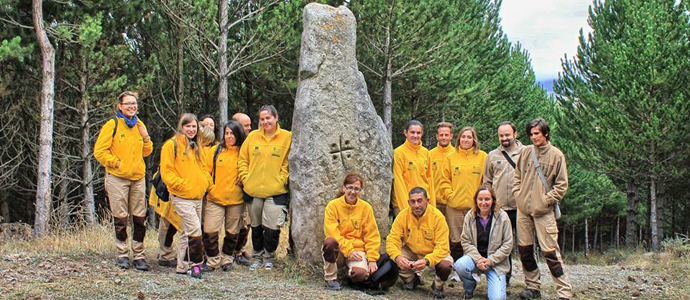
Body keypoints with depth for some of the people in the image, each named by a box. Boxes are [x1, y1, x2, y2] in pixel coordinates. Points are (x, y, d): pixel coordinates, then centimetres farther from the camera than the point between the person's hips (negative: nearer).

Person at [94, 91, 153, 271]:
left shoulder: (139, 125, 12)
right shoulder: (112, 125, -4)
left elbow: (146, 152, 18)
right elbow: (99, 151, -7)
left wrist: (146, 137, 2)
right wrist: (117, 163, -11)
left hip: (138, 178, 5)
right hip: (117, 178, -4)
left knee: (140, 218, 3)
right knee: (120, 219, 1)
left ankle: (138, 255, 10)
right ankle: (122, 254, 11)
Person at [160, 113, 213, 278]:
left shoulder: (196, 146, 17)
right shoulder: (172, 145, -7)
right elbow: (166, 171, -11)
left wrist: (208, 182, 9)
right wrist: (180, 184, -19)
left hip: (197, 196, 8)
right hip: (181, 197, -8)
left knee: (187, 232, 12)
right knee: (195, 229, -16)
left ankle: (182, 266, 20)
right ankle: (196, 264, -7)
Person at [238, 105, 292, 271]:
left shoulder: (287, 137, -2)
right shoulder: (252, 136, 6)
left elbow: (289, 162, -2)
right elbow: (242, 159, 11)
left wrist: (281, 179, -10)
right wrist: (245, 178, 1)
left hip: (276, 191, -3)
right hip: (253, 191, 3)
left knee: (272, 227, -6)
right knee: (256, 226, 13)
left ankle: (268, 256, 16)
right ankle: (257, 256, 29)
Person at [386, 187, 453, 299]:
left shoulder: (437, 216, -24)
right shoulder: (403, 215, -17)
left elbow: (442, 247, -27)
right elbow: (392, 239, -18)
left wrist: (427, 260, -45)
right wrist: (397, 257, -39)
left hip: (433, 253, -3)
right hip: (411, 252, 3)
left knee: (446, 265, -33)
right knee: (392, 259, -23)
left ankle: (437, 286, 5)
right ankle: (411, 280, 11)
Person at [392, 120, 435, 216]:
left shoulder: (425, 152, 9)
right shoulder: (399, 152, -7)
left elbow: (429, 178, 13)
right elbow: (398, 181, -9)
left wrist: (432, 203, 7)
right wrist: (405, 206, -14)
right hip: (403, 204, -5)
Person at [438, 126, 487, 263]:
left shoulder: (482, 156, 6)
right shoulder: (451, 158, 9)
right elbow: (445, 180, 10)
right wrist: (449, 195, -3)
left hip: (475, 206, -1)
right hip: (454, 206, 1)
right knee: (456, 241, 4)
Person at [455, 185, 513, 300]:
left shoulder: (502, 217, -7)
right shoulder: (470, 216, -2)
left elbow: (507, 244, -6)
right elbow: (465, 241, -4)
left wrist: (490, 260, -14)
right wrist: (478, 259, -18)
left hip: (496, 262, -2)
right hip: (475, 257, 2)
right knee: (459, 265, -32)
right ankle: (470, 287, 2)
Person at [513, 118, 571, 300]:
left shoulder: (556, 155, -3)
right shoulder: (525, 152, 8)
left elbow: (562, 185, -2)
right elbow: (517, 176, 17)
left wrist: (546, 200, -9)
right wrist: (518, 194, 5)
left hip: (544, 211, -5)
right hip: (523, 209, 5)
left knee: (550, 251, -7)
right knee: (524, 250, 9)